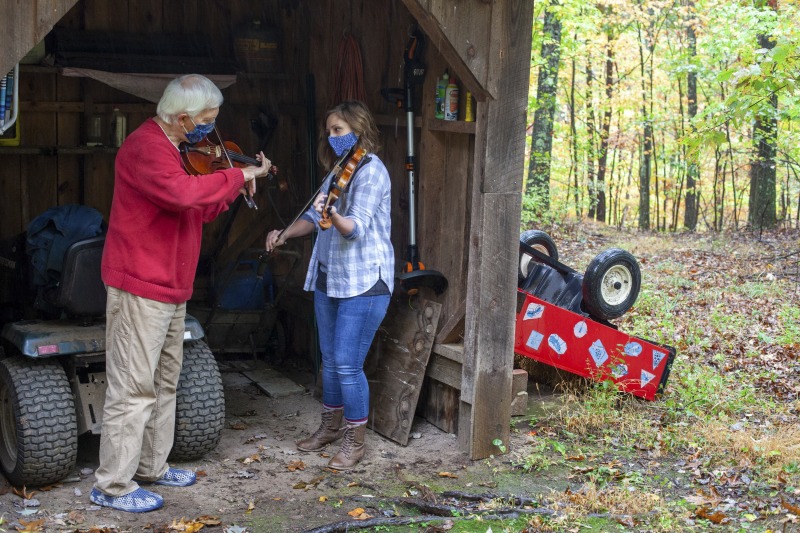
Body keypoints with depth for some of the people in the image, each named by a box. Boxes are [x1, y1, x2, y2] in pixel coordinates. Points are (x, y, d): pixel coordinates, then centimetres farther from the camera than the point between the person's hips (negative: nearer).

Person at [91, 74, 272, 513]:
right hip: (141, 287, -10)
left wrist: (241, 183, 10)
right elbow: (183, 193, -36)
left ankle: (152, 466, 30)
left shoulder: (175, 150, 16)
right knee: (134, 388, -5)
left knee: (165, 382, 18)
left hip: (171, 289, 10)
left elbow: (202, 211, 21)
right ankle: (113, 485, 3)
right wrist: (238, 175, -23)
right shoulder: (146, 146, -18)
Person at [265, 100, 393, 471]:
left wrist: (333, 215, -45)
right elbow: (315, 217, 18)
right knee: (329, 359, 17)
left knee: (348, 364, -7)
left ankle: (355, 441, 7)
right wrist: (285, 234, 2)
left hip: (363, 281, -9)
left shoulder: (371, 171, -14)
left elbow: (357, 228, -25)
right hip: (328, 276, 9)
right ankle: (331, 426, 34)